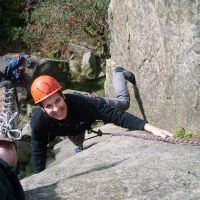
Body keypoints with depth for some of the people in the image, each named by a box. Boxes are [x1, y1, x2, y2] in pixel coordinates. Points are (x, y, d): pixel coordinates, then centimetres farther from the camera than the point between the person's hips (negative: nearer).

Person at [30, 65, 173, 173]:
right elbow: (38, 153, -29)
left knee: (123, 103, 23)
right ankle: (80, 147, 73)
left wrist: (151, 128, -60)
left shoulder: (80, 102, -49)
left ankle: (119, 74, 50)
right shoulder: (38, 122, -43)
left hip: (92, 108, -2)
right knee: (77, 142, 36)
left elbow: (115, 115, -51)